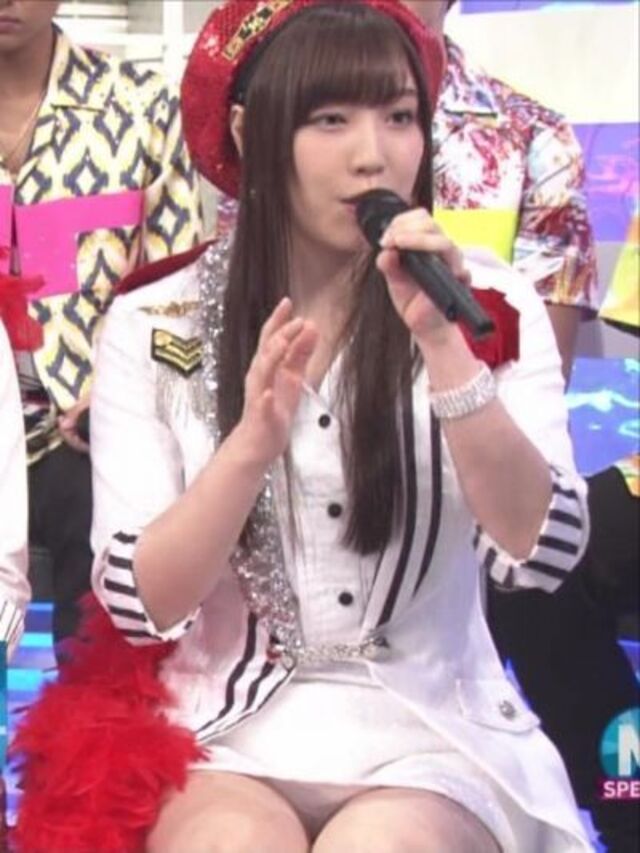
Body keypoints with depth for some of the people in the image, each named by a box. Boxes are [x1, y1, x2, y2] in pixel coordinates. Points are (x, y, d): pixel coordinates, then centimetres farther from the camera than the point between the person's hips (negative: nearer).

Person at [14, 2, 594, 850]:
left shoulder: (488, 307, 0)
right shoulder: (151, 327, -1)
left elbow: (541, 553, -11)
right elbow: (140, 605, -7)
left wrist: (442, 344, -21)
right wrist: (254, 441, -23)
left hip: (432, 728, 1)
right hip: (225, 732, 0)